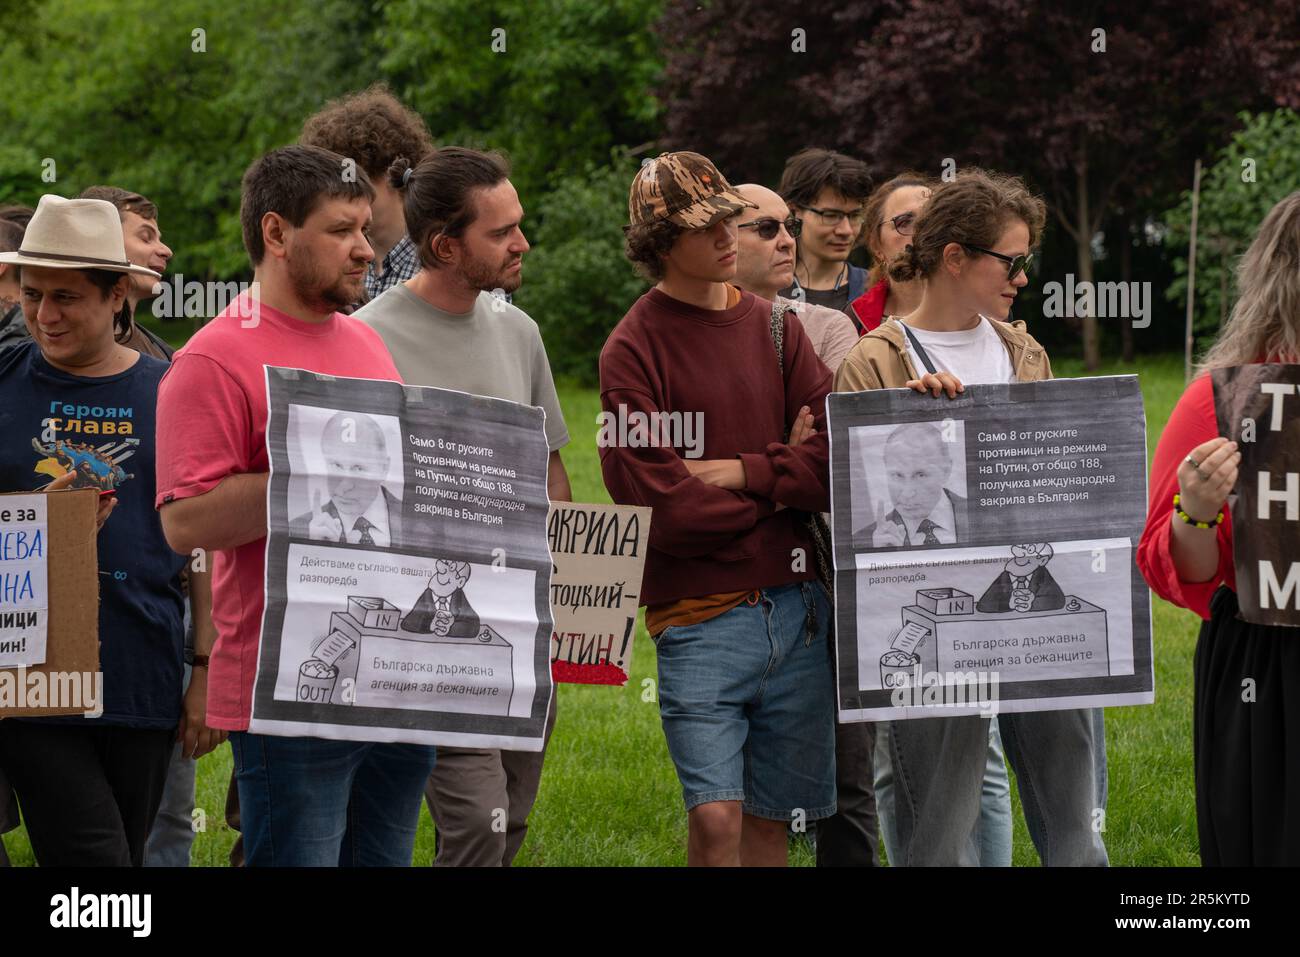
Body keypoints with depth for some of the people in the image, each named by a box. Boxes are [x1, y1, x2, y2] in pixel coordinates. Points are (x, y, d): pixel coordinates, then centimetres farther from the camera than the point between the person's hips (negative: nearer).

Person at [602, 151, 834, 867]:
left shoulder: (774, 326, 11)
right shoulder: (634, 350, -5)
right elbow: (659, 505, -13)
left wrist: (740, 472, -11)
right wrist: (782, 477, -2)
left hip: (797, 610, 5)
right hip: (700, 613, -5)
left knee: (771, 820, 8)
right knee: (716, 819, -15)